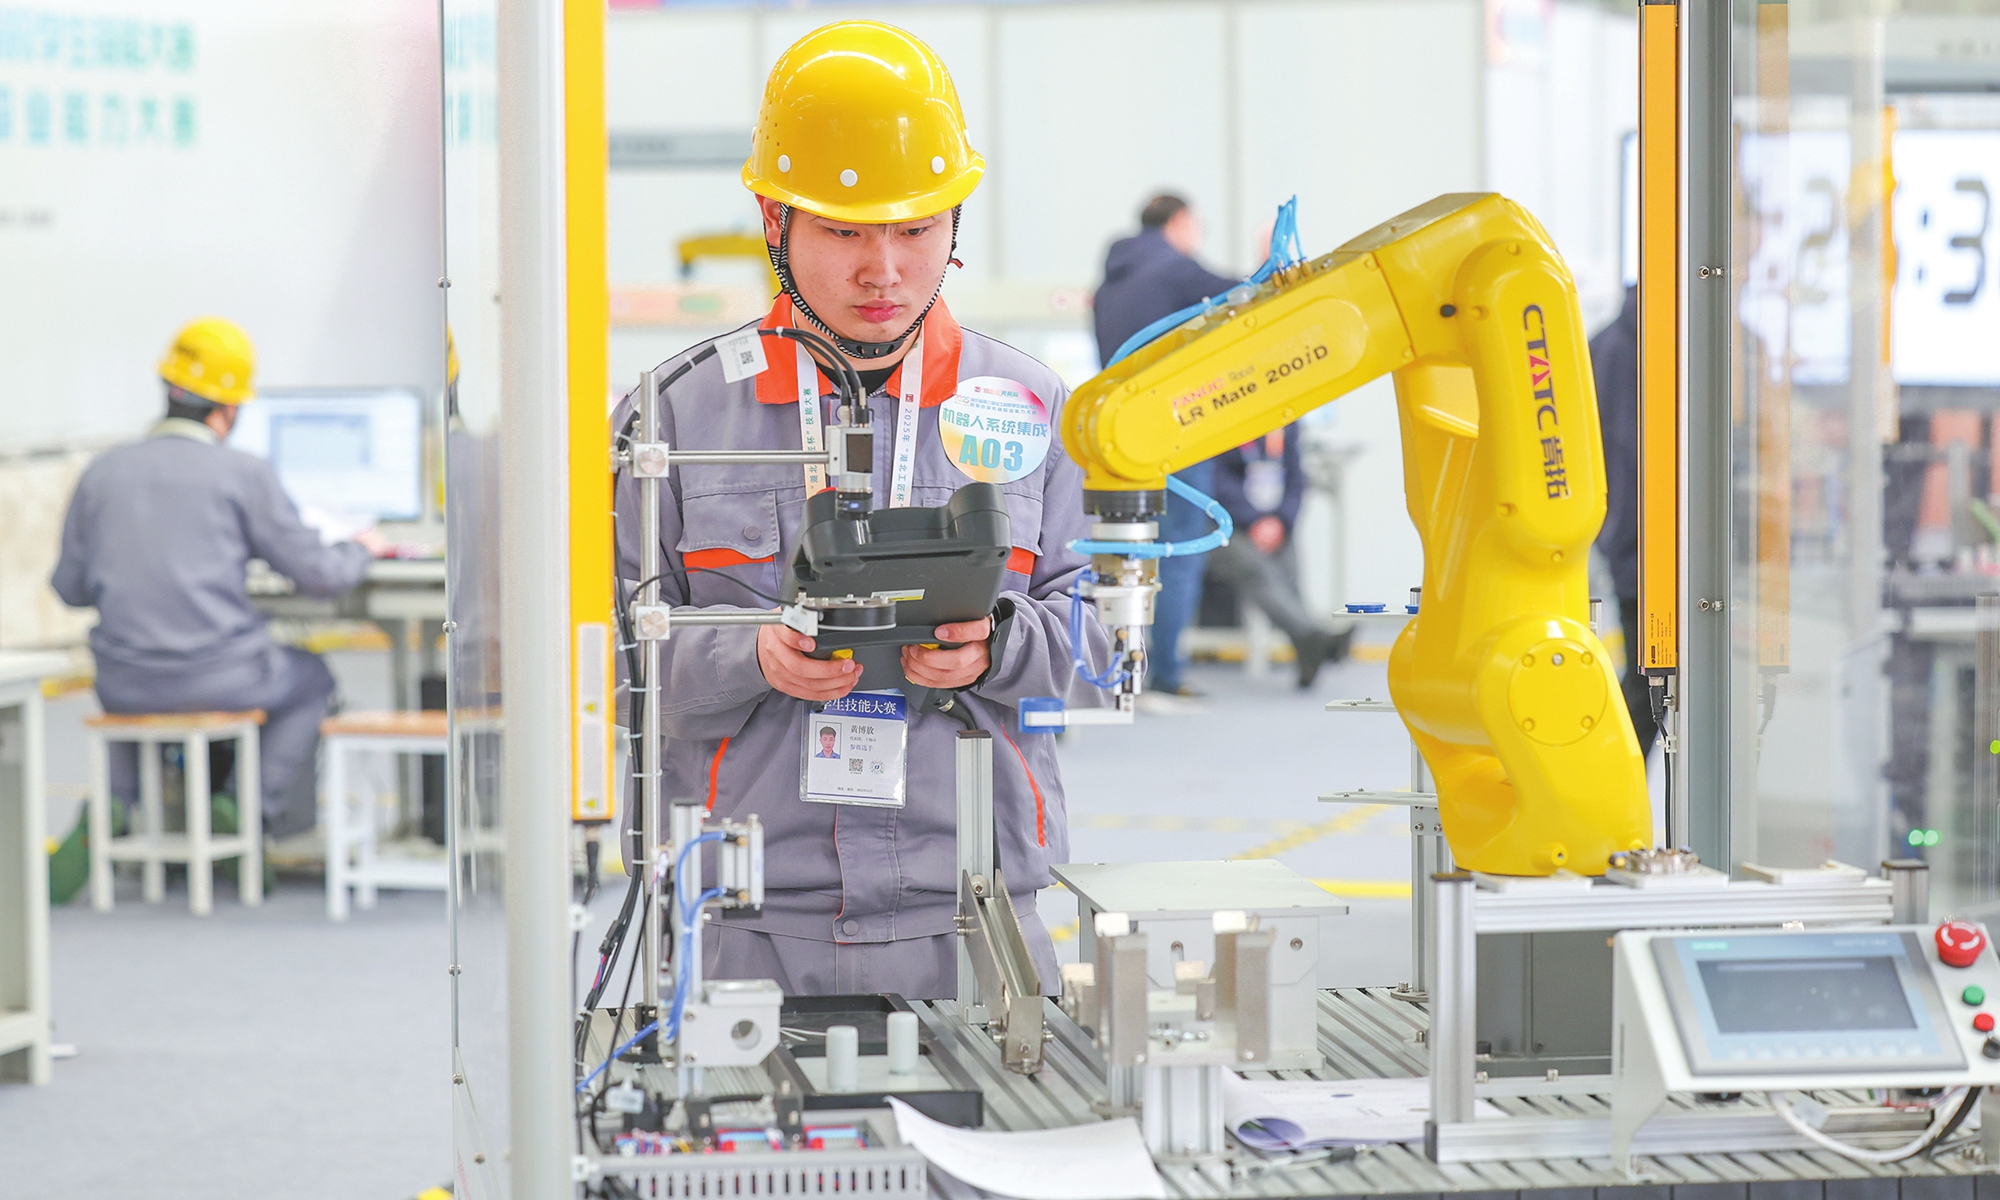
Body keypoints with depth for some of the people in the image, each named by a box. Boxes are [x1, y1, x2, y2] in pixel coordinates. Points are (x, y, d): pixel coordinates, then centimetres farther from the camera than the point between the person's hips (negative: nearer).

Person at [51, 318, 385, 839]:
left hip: (124, 686, 3)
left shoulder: (102, 472, 3)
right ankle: (260, 811, 15)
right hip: (217, 681, -3)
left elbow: (70, 588, 10)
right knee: (311, 678, 28)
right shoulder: (245, 473, -8)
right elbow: (318, 575, -4)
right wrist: (361, 548, 19)